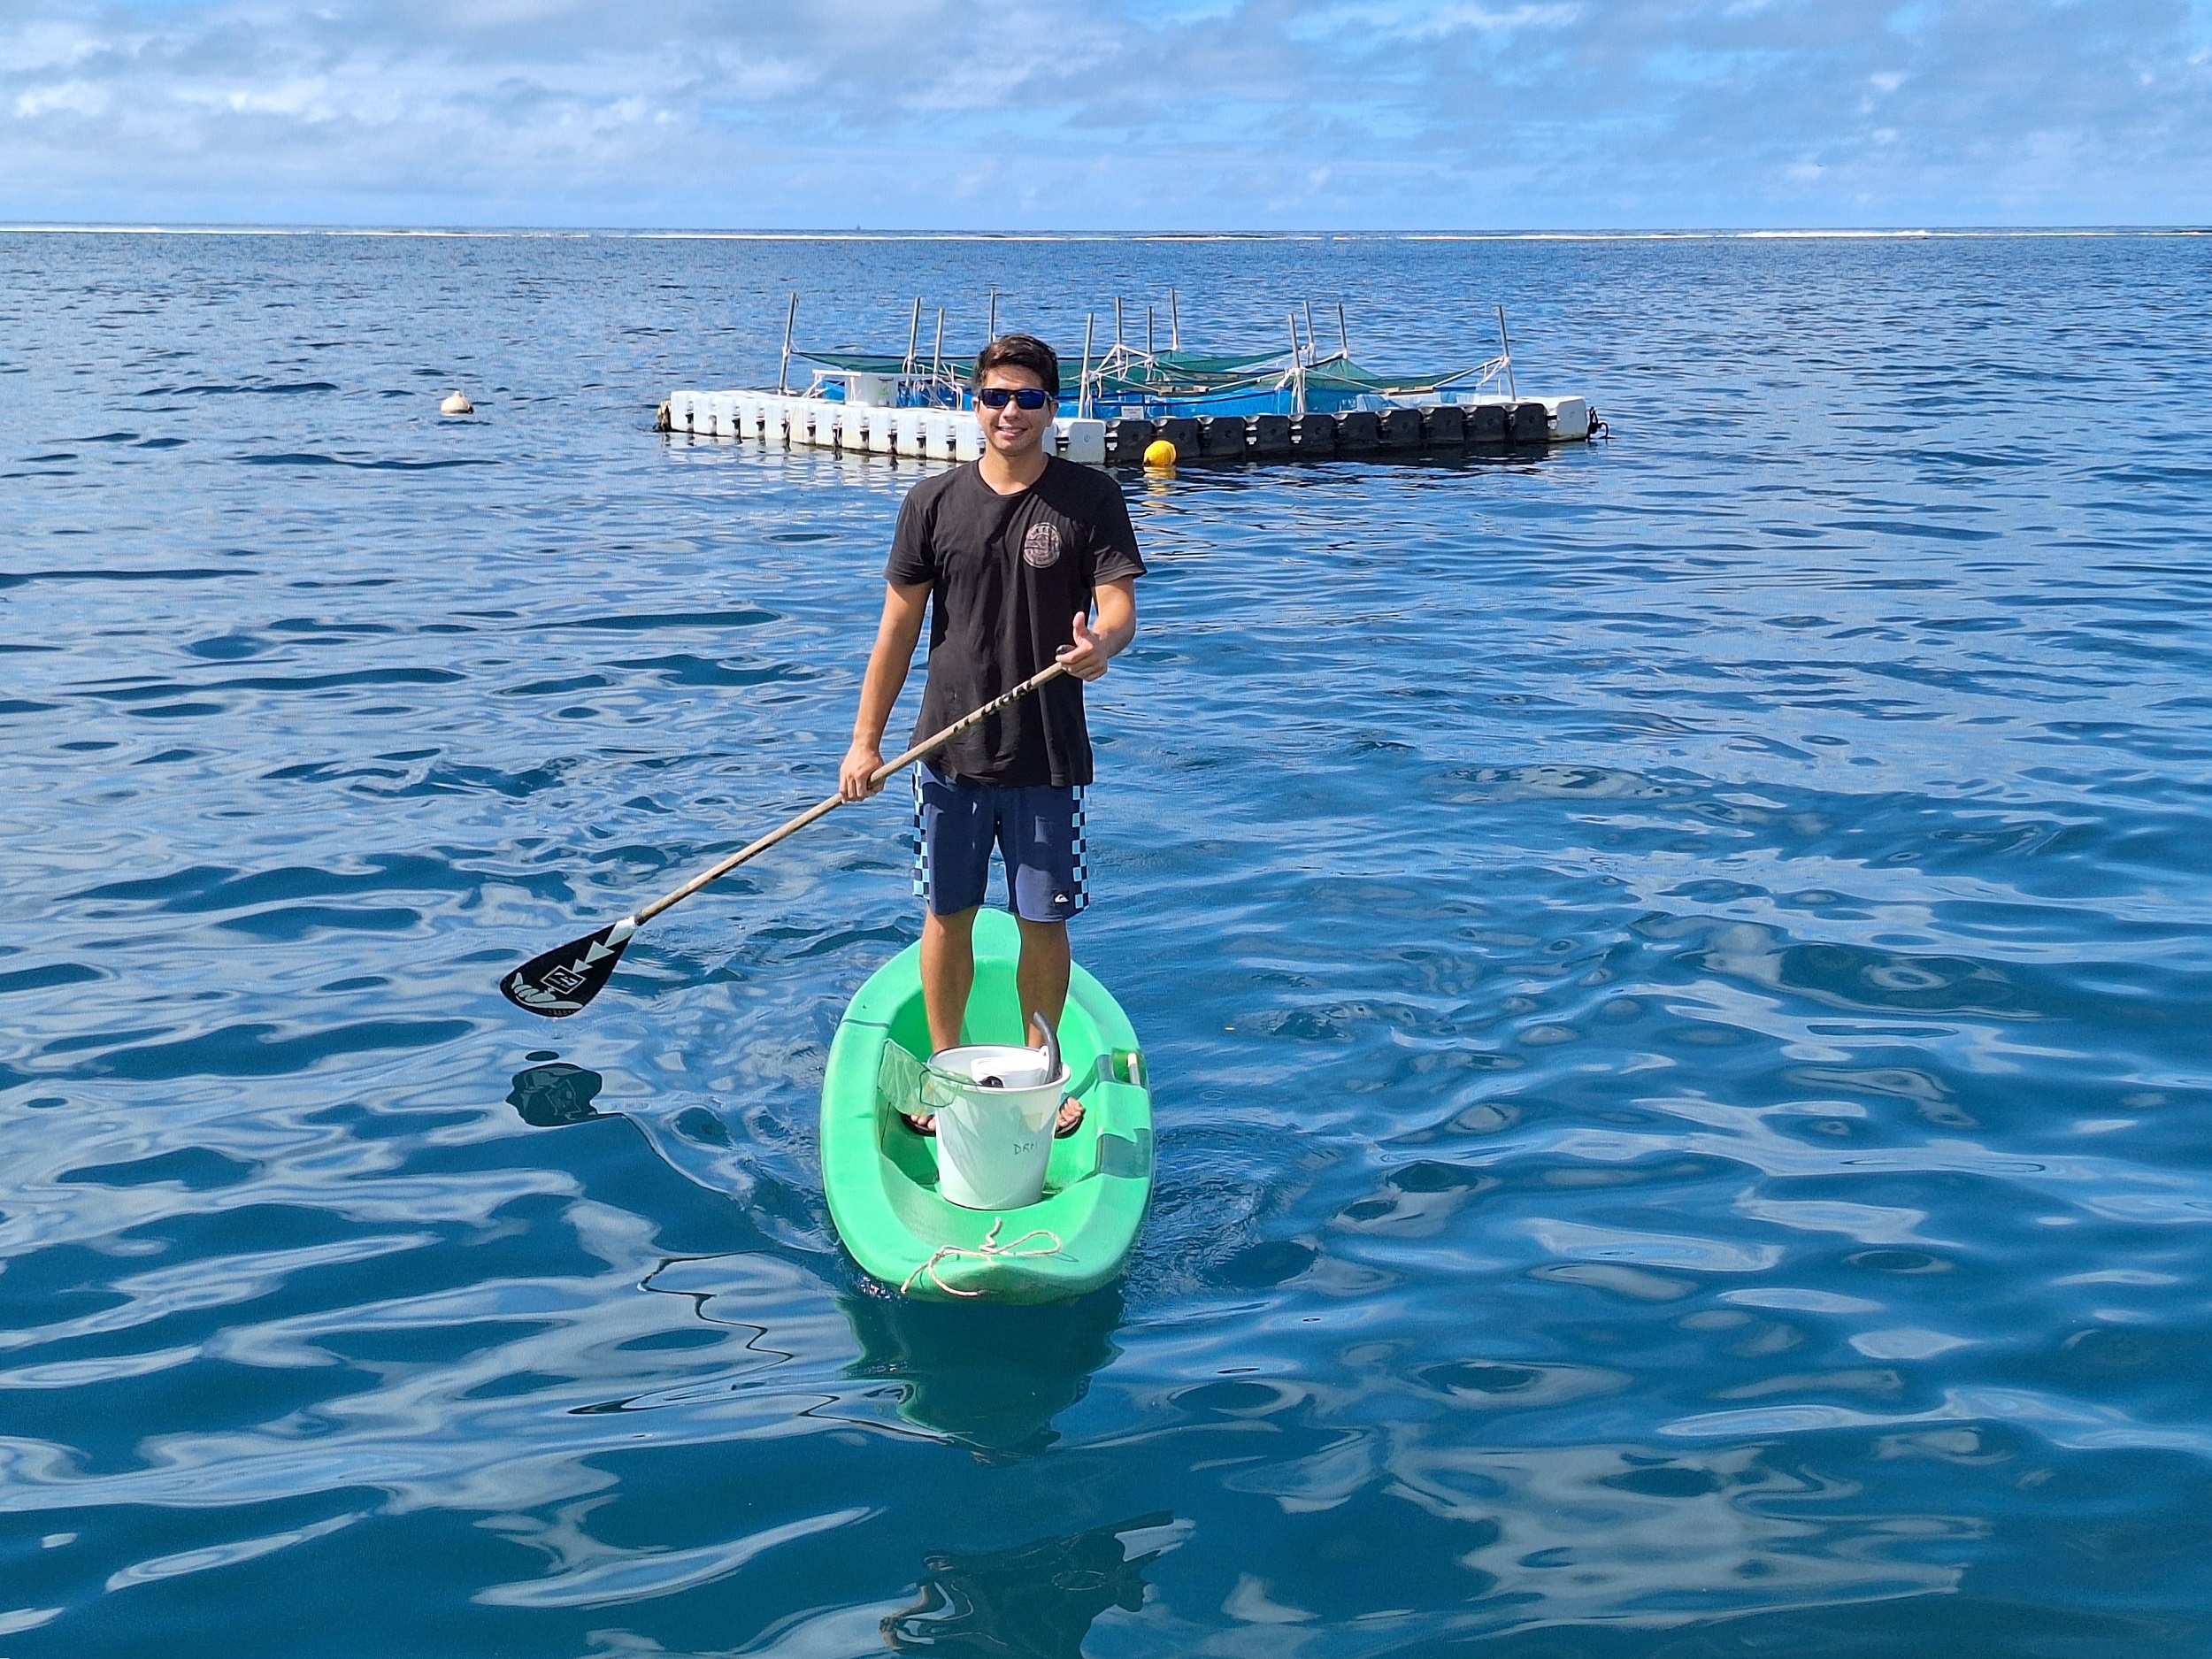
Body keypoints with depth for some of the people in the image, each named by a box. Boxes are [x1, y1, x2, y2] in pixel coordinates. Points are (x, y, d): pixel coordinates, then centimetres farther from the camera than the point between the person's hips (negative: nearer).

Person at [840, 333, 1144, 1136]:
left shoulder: (1090, 498, -3)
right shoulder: (933, 502, 2)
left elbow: (1119, 607, -10)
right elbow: (901, 623, 5)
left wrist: (1101, 643, -34)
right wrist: (865, 739, 4)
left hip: (1048, 753, -1)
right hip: (949, 746, 2)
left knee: (1043, 921, 6)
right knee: (948, 916, 10)